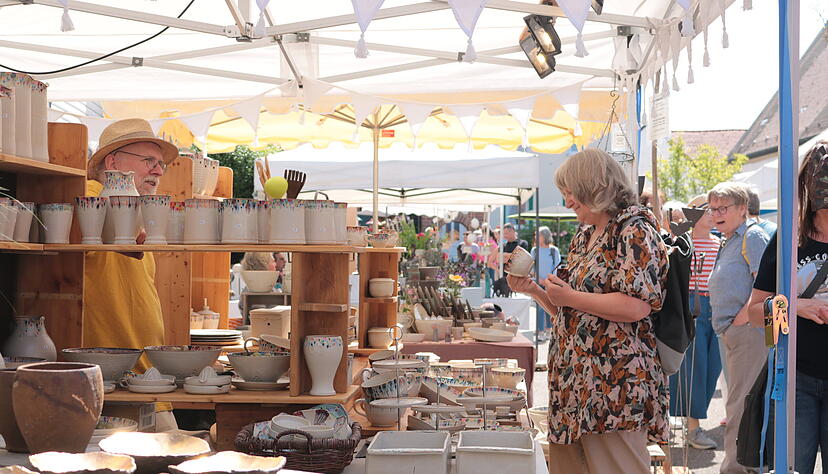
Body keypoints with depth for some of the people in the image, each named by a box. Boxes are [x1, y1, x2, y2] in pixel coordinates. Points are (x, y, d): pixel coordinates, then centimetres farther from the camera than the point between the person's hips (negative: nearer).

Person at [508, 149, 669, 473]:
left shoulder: (635, 230, -9)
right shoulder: (584, 236, 19)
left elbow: (636, 306, -22)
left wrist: (570, 296, -14)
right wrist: (533, 290, 9)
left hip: (614, 386, -9)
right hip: (574, 382, 9)